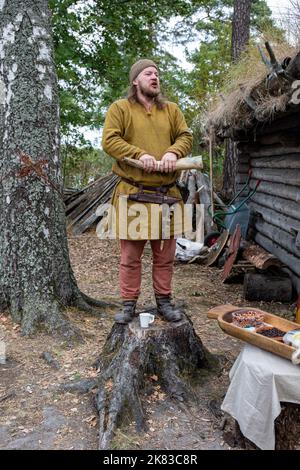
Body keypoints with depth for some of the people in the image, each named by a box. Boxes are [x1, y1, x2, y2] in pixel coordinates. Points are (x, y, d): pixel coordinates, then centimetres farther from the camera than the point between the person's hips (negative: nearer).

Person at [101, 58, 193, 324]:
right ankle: (129, 304, 17)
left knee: (165, 254, 10)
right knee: (131, 254, 4)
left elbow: (186, 137, 11)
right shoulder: (120, 108, 4)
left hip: (167, 195, 4)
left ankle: (164, 300, 25)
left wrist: (173, 152, -11)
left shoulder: (171, 110, 16)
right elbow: (110, 140, -6)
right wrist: (139, 154, -18)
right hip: (133, 194, -3)